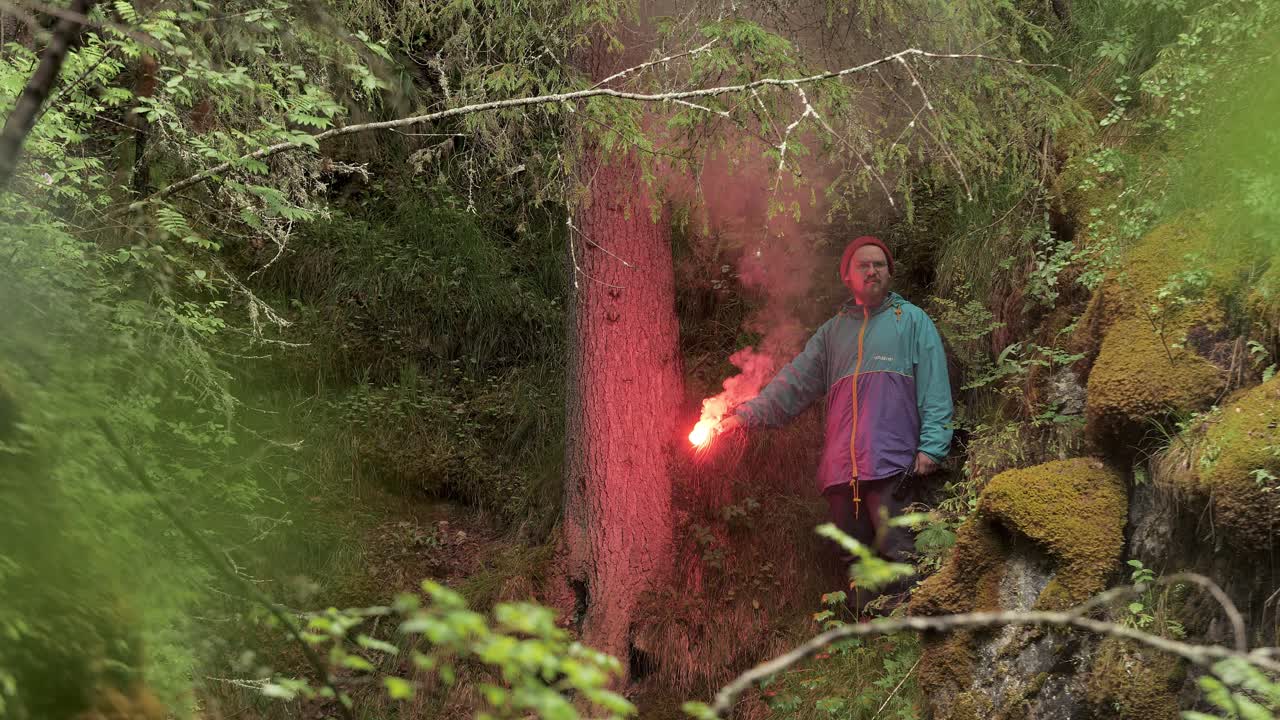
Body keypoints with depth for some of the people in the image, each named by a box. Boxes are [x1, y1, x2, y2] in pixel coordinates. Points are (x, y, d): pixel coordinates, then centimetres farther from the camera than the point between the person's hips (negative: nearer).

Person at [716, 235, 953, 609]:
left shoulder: (911, 320, 11)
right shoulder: (833, 331, 23)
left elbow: (934, 388, 2)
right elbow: (795, 382, 18)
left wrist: (931, 445, -10)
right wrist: (747, 414, 6)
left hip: (892, 466, -5)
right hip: (841, 473, 5)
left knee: (897, 557, -14)